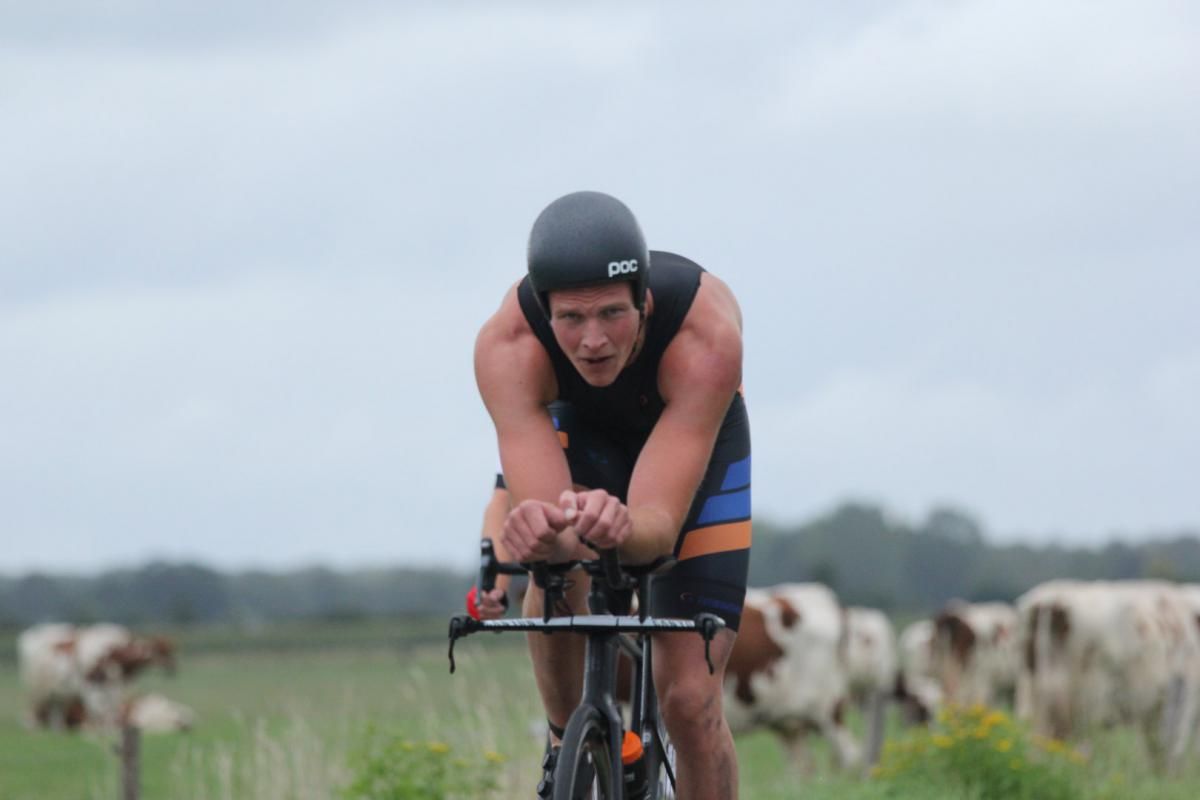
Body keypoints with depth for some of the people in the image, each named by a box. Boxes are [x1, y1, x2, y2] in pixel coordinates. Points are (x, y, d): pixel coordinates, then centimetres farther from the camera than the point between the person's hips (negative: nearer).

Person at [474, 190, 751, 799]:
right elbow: (537, 498, -46)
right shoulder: (507, 344, -39)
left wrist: (621, 527, -71)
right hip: (578, 429, 1)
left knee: (690, 700, -11)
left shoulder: (707, 331, -43)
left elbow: (661, 523, -47)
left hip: (699, 446, -1)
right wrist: (539, 531, -71)